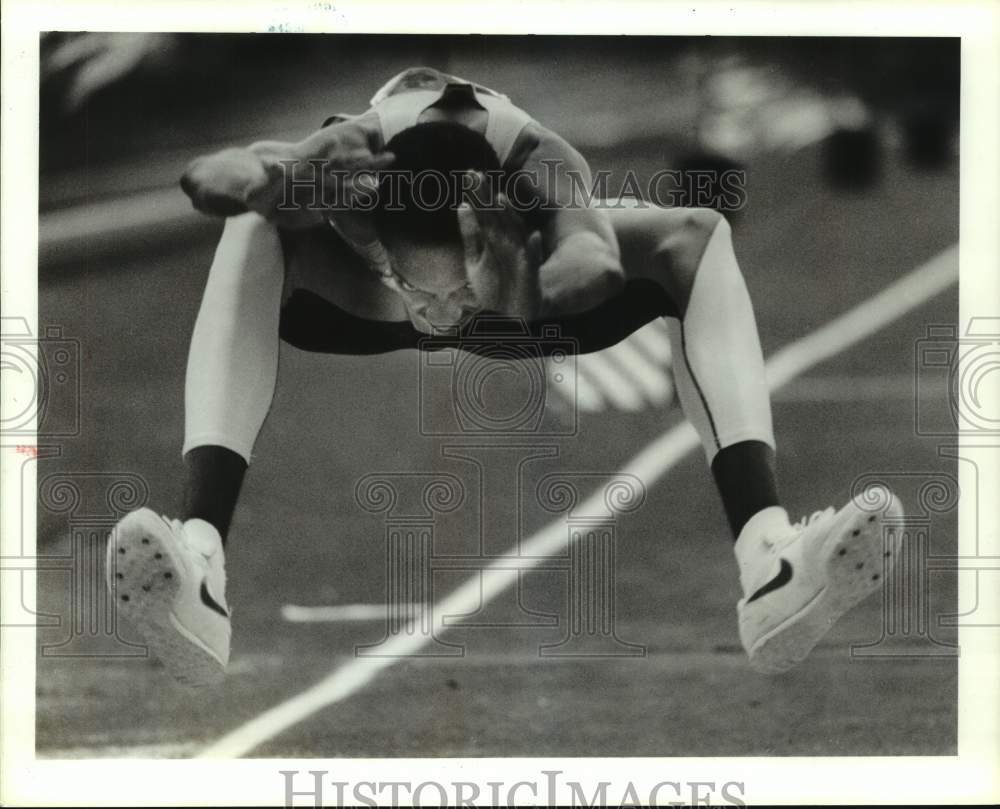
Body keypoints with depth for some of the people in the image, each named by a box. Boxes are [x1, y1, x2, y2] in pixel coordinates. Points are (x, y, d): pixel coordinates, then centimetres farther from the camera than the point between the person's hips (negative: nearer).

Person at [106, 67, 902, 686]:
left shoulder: (535, 161, -42)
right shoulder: (348, 159, -41)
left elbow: (596, 258, -60)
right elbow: (205, 177, -55)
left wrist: (525, 302, -76)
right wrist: (278, 180, -73)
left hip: (521, 296, 0)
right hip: (366, 306, 0)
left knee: (696, 235, -29)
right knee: (251, 233, -33)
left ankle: (768, 558, -40)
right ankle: (202, 554, -47)